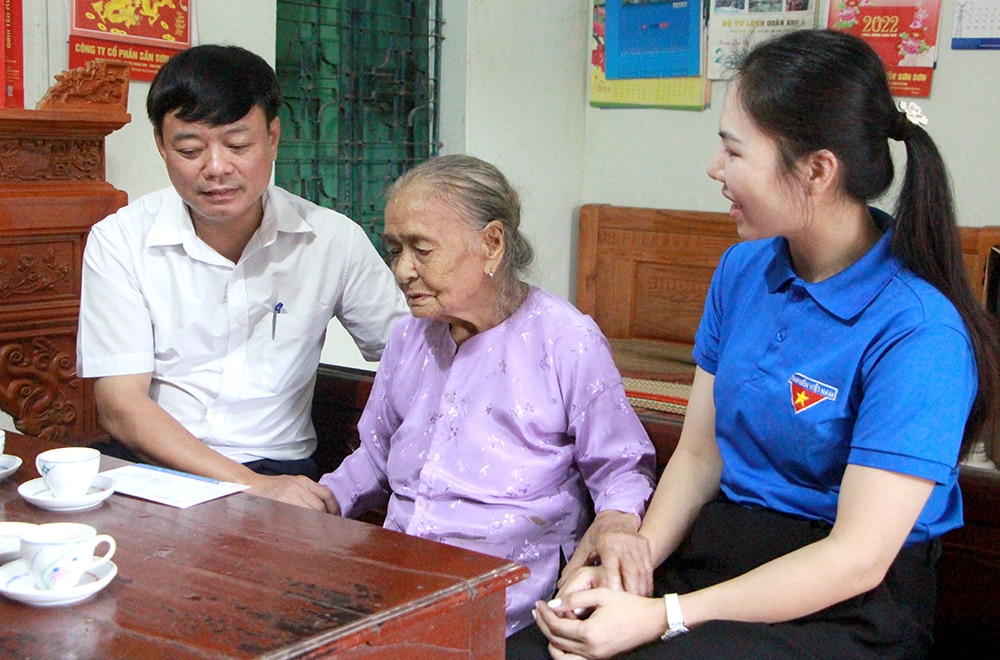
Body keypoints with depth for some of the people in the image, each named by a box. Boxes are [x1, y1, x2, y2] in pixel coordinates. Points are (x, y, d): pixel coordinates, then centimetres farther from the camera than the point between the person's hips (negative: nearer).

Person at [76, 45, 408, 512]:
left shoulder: (333, 240, 1)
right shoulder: (119, 241, -2)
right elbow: (121, 407, -9)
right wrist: (250, 486, -21)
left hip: (280, 469, 0)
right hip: (151, 465, 1)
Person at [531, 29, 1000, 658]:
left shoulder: (919, 331, -18)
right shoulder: (742, 270, 5)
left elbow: (857, 558, -18)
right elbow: (699, 453, 6)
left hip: (841, 608, -5)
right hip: (715, 554, 6)